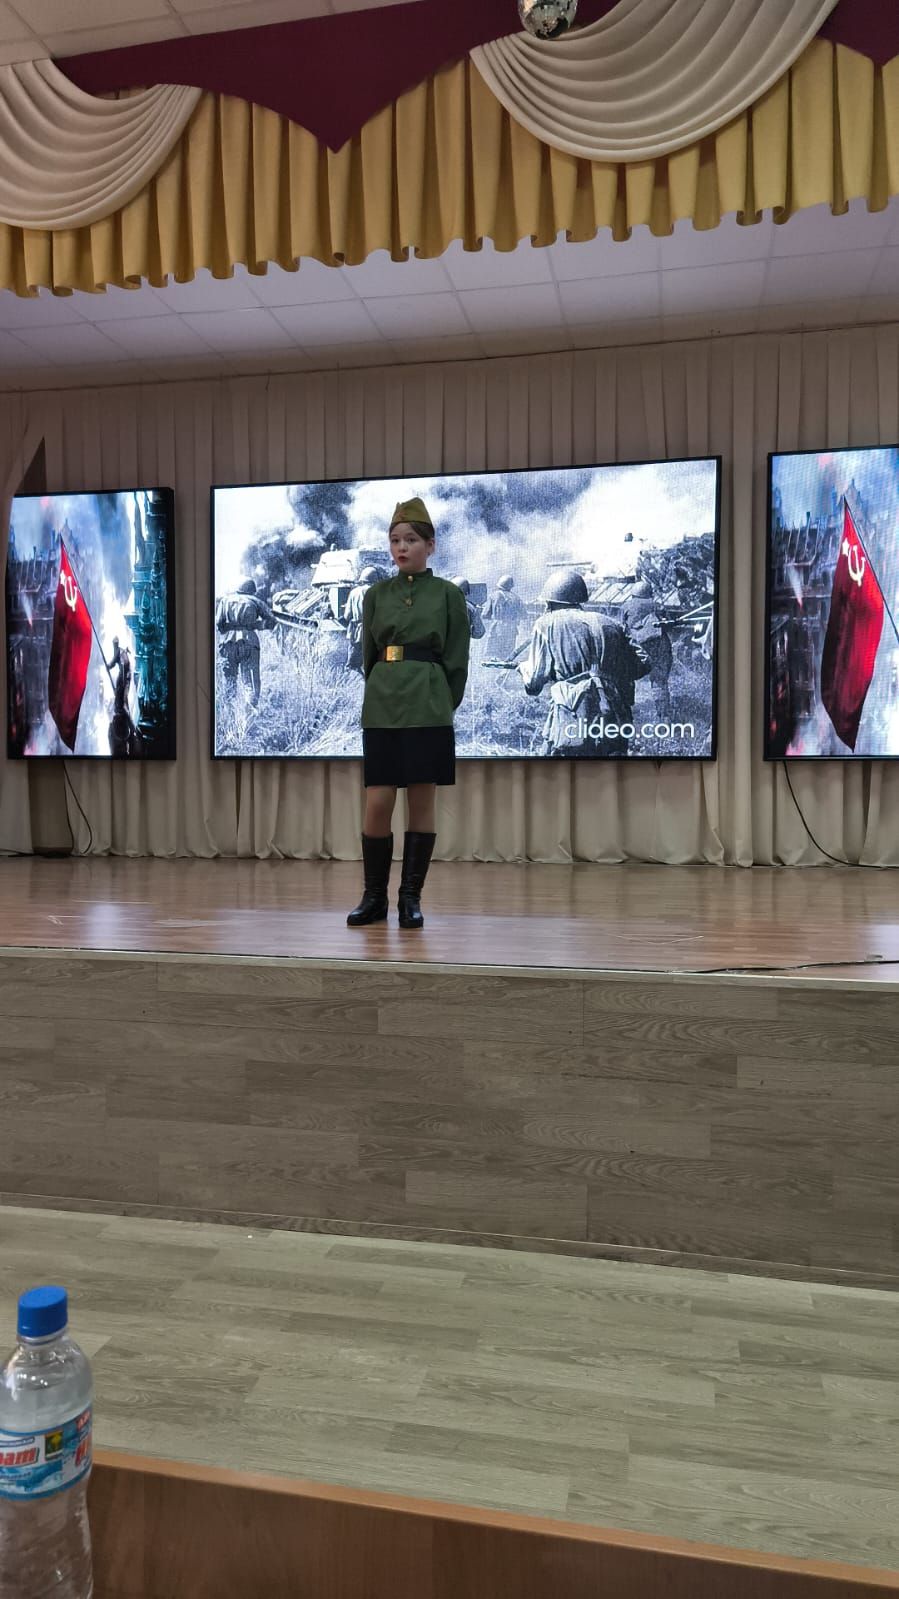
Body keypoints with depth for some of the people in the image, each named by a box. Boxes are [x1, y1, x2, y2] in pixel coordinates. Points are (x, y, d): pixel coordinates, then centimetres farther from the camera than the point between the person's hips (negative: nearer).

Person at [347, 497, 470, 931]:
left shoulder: (448, 594, 3)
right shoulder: (375, 595, 11)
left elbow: (457, 662, 2)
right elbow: (368, 656, 15)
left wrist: (440, 706, 0)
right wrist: (384, 696, 10)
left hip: (429, 710, -2)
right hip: (382, 708, 2)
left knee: (422, 804, 1)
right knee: (377, 803, -1)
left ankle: (411, 898, 11)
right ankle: (374, 896, 13)